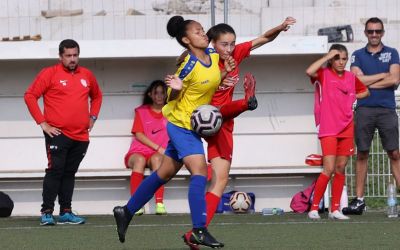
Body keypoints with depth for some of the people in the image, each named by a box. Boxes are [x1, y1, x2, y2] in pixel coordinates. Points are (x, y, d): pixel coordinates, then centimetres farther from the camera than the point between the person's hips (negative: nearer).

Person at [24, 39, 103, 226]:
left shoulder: (86, 75, 13)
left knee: (69, 173, 9)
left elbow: (97, 96, 30)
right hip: (57, 134, -5)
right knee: (55, 171, -9)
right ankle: (47, 213, -8)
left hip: (81, 136, 5)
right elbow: (30, 96, -5)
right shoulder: (50, 74, -3)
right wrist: (42, 123, -8)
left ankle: (66, 212, 13)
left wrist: (92, 117, 17)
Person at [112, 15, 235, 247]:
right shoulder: (189, 66, -21)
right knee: (200, 172, -18)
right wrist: (175, 88, -33)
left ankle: (126, 212, 29)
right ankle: (199, 230, -18)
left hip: (193, 127, 9)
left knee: (165, 173, 17)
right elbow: (172, 98, -12)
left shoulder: (213, 54, 0)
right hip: (181, 124, -9)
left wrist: (226, 72, 1)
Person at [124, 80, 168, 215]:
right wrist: (158, 148, -9)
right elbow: (138, 134, 2)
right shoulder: (141, 111, 13)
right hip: (138, 152, 0)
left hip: (159, 154, 0)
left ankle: (159, 203, -48)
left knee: (156, 159, -37)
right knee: (139, 160, -37)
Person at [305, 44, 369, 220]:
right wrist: (327, 57, -17)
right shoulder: (323, 75, -4)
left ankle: (335, 209, 13)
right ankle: (314, 208, -6)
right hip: (328, 129, -5)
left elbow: (365, 91, 27)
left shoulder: (351, 77, 10)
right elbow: (309, 71, -27)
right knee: (329, 169, -13)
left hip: (346, 128, 5)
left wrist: (352, 98, 8)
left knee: (341, 168, 7)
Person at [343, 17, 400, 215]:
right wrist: (382, 75, -4)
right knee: (362, 154, 2)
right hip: (364, 110, 1)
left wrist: (367, 83, -5)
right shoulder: (358, 55, 11)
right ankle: (359, 200, 5)